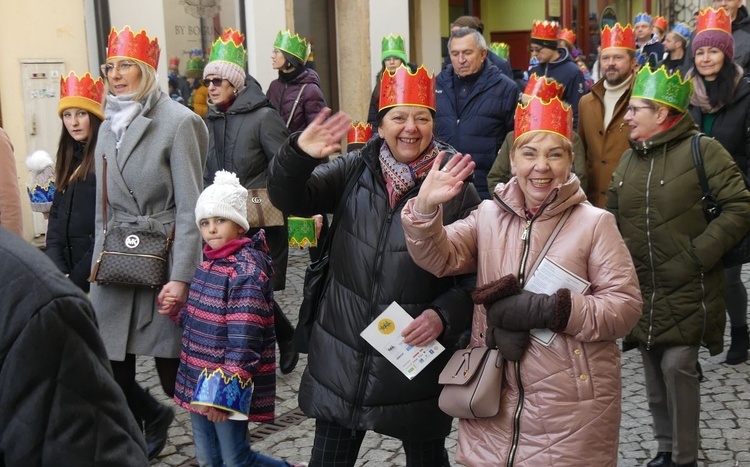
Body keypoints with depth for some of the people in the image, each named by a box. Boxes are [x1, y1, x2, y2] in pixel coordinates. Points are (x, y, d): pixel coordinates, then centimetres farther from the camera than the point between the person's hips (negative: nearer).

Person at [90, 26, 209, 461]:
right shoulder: (110, 125, 12)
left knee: (173, 370, 0)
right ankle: (154, 415, 36)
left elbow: (189, 207, -12)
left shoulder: (177, 122, -8)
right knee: (111, 371, 5)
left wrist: (182, 276, -18)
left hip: (163, 258, -6)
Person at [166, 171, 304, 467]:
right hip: (199, 378, 9)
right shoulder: (209, 262, 9)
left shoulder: (246, 267, -18)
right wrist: (176, 310, 1)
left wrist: (226, 387, -25)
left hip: (227, 383, -9)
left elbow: (243, 336, -23)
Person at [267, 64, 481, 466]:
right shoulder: (356, 170, 1)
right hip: (342, 358, 2)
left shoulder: (456, 190, -7)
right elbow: (290, 199, -6)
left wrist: (443, 316, -21)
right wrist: (299, 153, -25)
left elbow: (474, 278, -4)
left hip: (417, 361, -2)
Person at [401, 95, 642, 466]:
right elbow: (439, 258, -6)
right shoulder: (490, 215, 6)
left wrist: (550, 310, -19)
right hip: (494, 399, 3)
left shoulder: (594, 223, -4)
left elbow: (625, 306, -8)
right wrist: (426, 209, -25)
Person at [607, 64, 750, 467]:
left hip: (688, 291, -6)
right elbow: (613, 217, 17)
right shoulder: (628, 158, 9)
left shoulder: (701, 150, -11)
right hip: (642, 290, 6)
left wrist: (698, 254, -19)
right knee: (653, 372, 13)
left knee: (677, 366, -10)